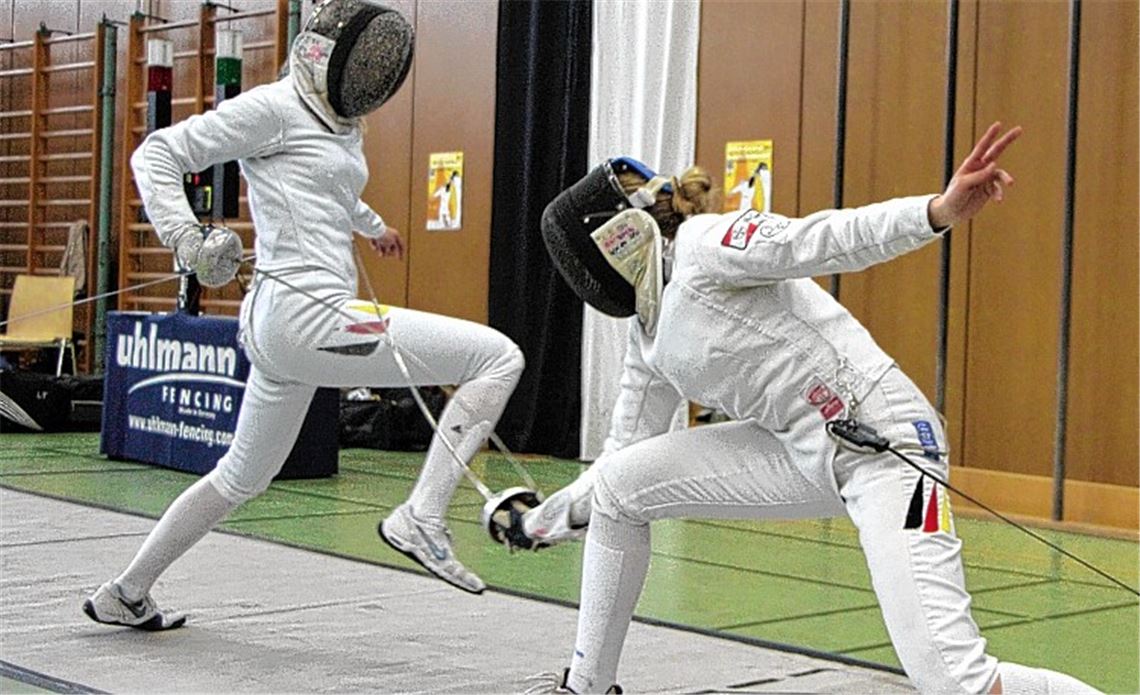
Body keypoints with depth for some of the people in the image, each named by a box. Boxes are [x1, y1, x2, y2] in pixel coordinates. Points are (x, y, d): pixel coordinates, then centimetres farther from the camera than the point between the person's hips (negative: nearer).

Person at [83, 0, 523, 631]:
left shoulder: (341, 125, 19)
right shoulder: (274, 107, -7)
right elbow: (157, 153, -6)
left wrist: (371, 224, 57)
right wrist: (184, 237, -22)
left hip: (277, 327, 10)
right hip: (306, 313, -10)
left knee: (243, 475, 26)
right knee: (498, 357, -11)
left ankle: (122, 595, 36)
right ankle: (420, 520, -15)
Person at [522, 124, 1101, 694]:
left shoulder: (703, 243, -12)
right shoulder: (651, 329, 14)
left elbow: (830, 238, -26)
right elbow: (627, 452, 24)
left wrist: (942, 210, -43)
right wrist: (545, 516, 32)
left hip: (884, 445, -9)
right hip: (803, 451, 9)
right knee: (616, 488, 8)